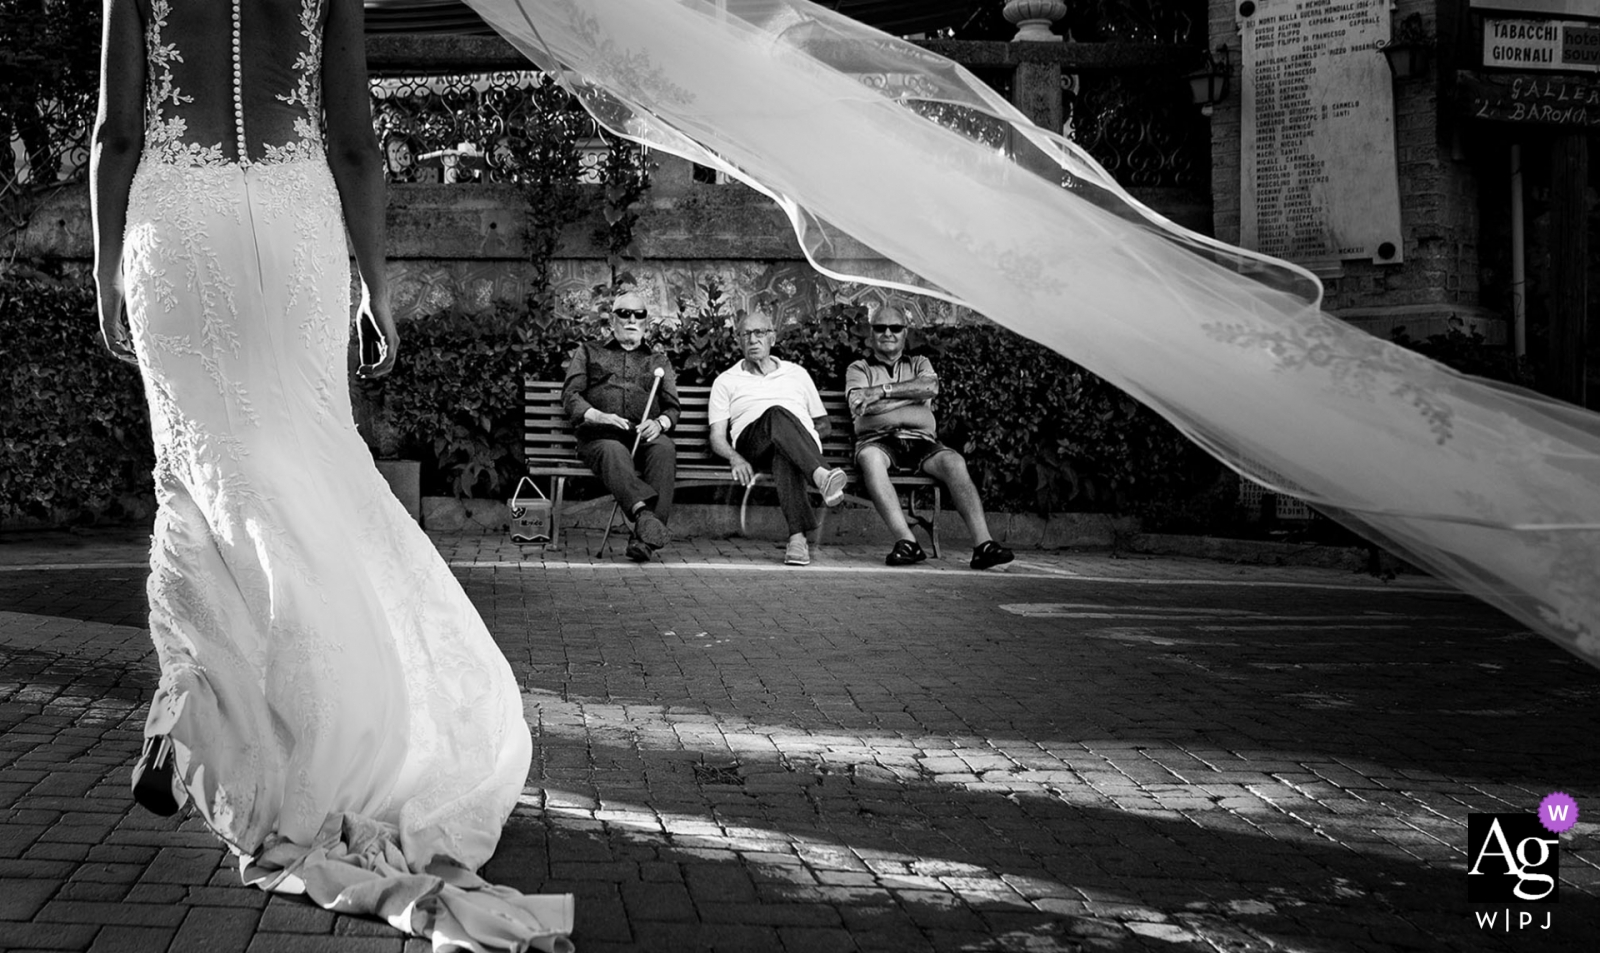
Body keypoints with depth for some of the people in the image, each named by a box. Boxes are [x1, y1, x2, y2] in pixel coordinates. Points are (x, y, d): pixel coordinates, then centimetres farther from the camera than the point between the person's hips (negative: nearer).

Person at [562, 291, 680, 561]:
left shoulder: (659, 360, 29)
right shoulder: (588, 352, 24)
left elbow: (672, 407, 19)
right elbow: (570, 396, 11)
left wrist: (659, 423, -7)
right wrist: (598, 416, -11)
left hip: (645, 437, 1)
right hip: (600, 437, -1)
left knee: (664, 448, -35)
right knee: (613, 452, -38)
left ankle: (645, 538, -49)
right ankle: (643, 513, -62)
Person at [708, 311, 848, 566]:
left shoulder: (797, 373, 31)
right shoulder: (726, 381, 25)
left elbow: (823, 424, 30)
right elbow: (717, 437, 14)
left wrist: (807, 438, 4)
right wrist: (734, 457, -10)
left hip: (802, 438, 1)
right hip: (750, 439, -1)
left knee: (785, 454, -42)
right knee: (778, 414, -40)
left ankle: (798, 537, -60)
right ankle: (821, 475, -62)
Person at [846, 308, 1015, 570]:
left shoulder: (919, 364, 25)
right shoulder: (858, 369, 18)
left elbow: (931, 386, 0)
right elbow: (860, 406, -4)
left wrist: (884, 390, -5)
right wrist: (914, 394, -1)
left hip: (921, 441, 2)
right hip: (879, 440, -2)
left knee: (954, 461, -29)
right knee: (869, 458, -38)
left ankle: (983, 543, -41)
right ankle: (907, 541, -46)